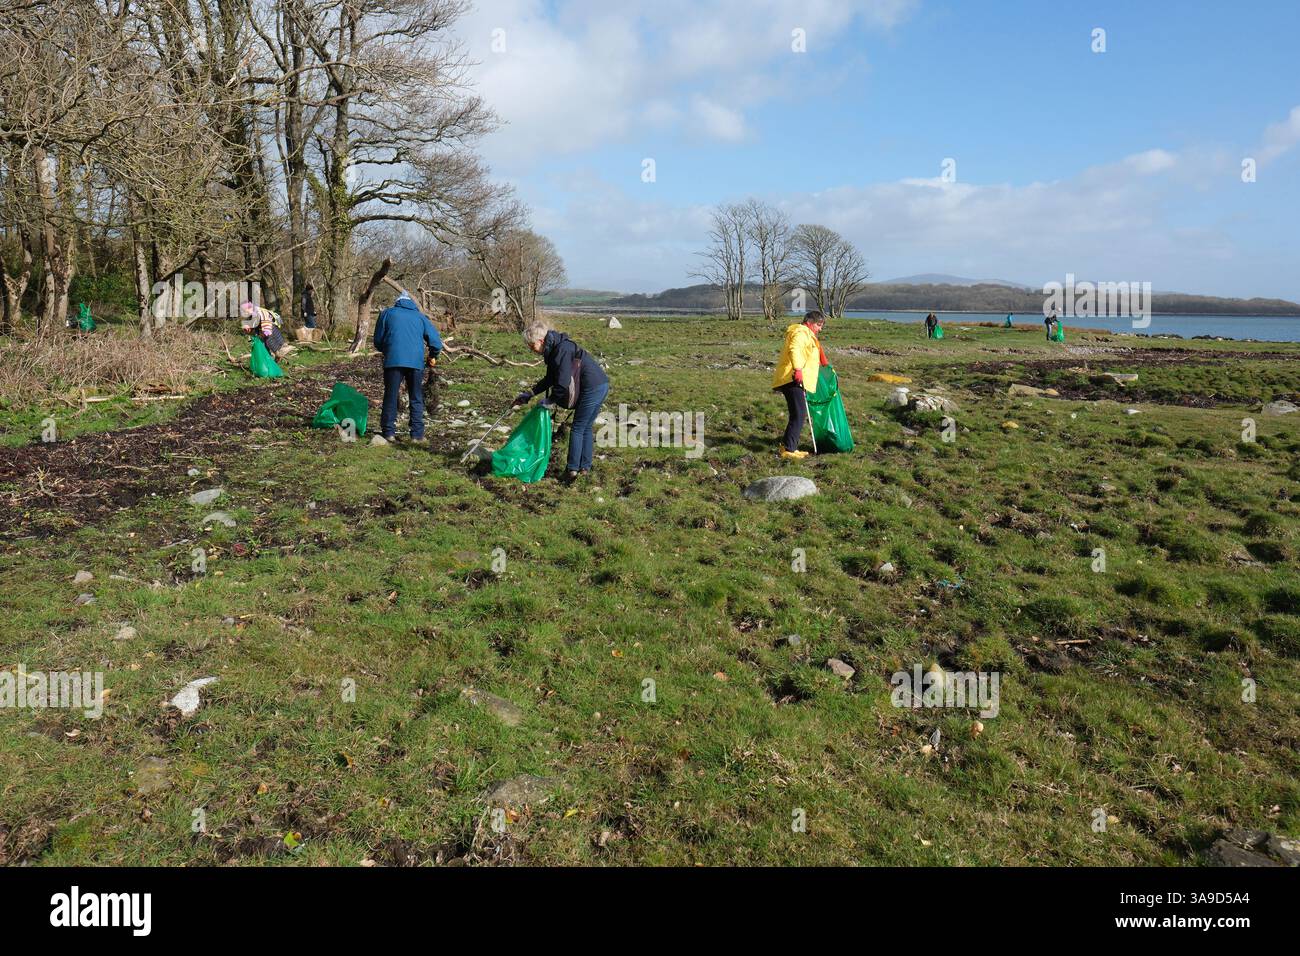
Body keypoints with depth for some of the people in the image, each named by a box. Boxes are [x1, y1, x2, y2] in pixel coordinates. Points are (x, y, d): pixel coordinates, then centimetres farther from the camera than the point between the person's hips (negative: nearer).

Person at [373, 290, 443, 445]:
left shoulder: (387, 313, 15)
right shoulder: (420, 317, 17)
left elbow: (378, 341, 15)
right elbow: (436, 341, 10)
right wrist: (433, 357, 27)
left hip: (393, 360, -1)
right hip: (415, 362, 1)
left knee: (391, 397, 7)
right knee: (416, 398, 9)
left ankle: (389, 432, 6)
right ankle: (417, 434, 7)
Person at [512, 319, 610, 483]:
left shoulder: (562, 349, -20)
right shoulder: (554, 350, 13)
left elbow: (563, 382, -23)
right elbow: (550, 379, 23)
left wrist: (550, 400, -8)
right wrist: (529, 394, 21)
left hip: (594, 388, -10)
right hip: (599, 386, 10)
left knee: (577, 429, -2)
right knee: (587, 428, 16)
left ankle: (572, 469, 3)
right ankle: (585, 467, 23)